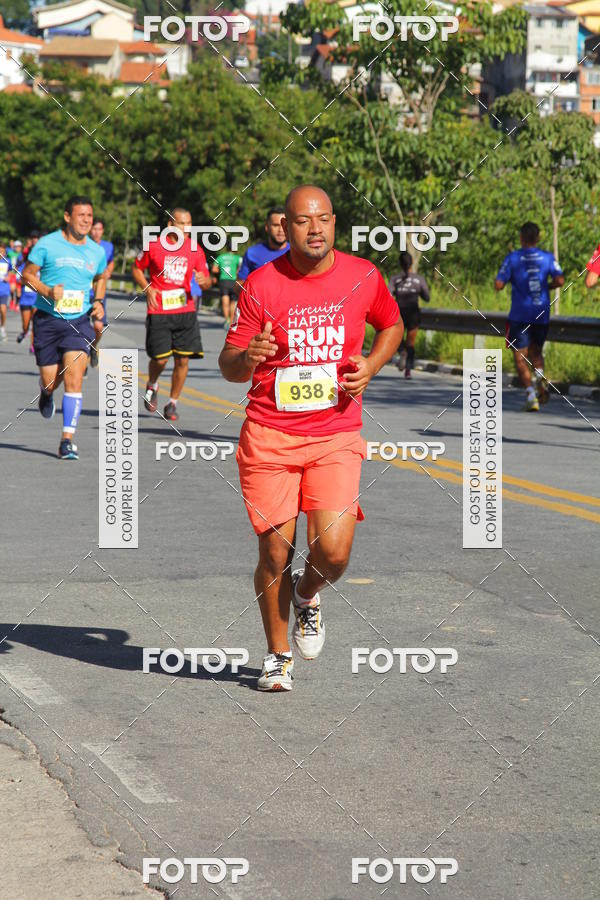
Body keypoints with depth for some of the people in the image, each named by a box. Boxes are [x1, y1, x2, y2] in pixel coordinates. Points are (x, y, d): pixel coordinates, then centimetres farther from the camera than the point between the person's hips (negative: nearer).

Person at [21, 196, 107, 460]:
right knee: (50, 381, 4)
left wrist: (98, 302, 6)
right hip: (48, 319, -1)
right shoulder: (47, 244, -5)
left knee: (74, 379, -14)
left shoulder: (96, 252, 5)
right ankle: (46, 393, 45)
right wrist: (47, 291, -17)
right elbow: (27, 274, 0)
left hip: (79, 322, 1)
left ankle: (67, 439, -11)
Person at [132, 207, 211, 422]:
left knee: (183, 359, -2)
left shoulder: (195, 250, 5)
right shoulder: (154, 247, -2)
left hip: (186, 311, 2)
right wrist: (147, 288, -6)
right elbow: (137, 268, 11)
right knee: (160, 358, -6)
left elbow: (206, 280, 9)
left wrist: (204, 281, -15)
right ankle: (152, 386, 28)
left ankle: (172, 403, 15)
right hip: (159, 312, -2)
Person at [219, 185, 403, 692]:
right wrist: (247, 357, -24)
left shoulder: (362, 277, 0)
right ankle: (277, 655, 24)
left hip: (336, 438, 1)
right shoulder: (262, 283, -5)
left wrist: (370, 368, 1)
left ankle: (308, 595, 24)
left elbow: (392, 325, 20)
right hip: (269, 436, -1)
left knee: (333, 553, -13)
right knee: (275, 553, 1)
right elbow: (228, 366, 0)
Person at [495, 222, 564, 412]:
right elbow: (560, 281, -8)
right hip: (542, 315, 3)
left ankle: (530, 395, -14)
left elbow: (498, 285, -10)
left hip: (520, 316, -3)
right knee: (536, 351, 21)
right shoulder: (548, 257, 2)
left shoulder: (512, 258, -5)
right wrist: (546, 287, 12)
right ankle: (540, 376, -9)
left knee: (521, 357, 1)